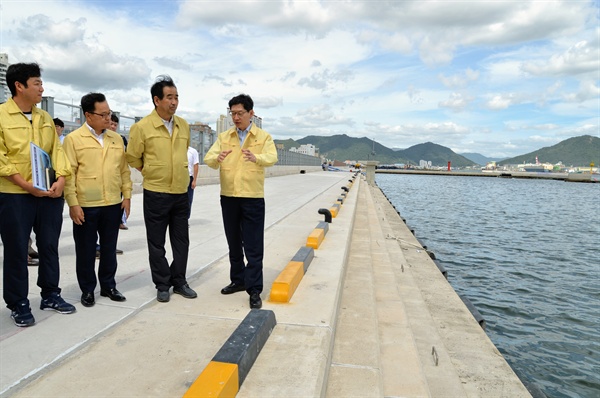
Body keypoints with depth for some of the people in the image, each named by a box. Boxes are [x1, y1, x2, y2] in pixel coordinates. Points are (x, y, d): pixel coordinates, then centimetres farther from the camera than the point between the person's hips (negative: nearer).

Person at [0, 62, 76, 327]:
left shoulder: (45, 117, 12)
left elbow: (57, 150, 9)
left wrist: (61, 179, -6)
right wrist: (27, 185, -17)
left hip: (50, 194, 5)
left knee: (49, 246, 12)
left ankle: (50, 295, 28)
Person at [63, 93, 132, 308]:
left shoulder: (116, 139, 10)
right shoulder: (73, 139, -4)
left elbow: (124, 169, 12)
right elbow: (68, 174, -7)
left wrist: (127, 195, 6)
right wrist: (73, 203, -12)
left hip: (113, 204, 4)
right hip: (86, 206, -3)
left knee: (109, 248, 13)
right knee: (86, 250, 8)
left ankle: (108, 286, 27)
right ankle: (87, 290, 22)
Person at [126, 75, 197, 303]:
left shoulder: (184, 126, 4)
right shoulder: (142, 127, -9)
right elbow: (132, 158, 2)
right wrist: (151, 172, 10)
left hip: (181, 193, 4)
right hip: (156, 194, -4)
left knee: (181, 241, 11)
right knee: (157, 243, 7)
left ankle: (179, 282, 25)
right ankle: (162, 285, 21)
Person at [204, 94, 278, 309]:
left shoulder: (264, 137, 1)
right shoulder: (223, 137, 9)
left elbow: (271, 158, -17)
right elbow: (208, 158, -4)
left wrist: (256, 158, -40)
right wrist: (217, 158, -29)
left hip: (253, 198, -3)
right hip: (228, 196, 4)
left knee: (253, 246, -2)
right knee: (234, 242, 15)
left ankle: (254, 290, 4)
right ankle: (238, 280, 30)